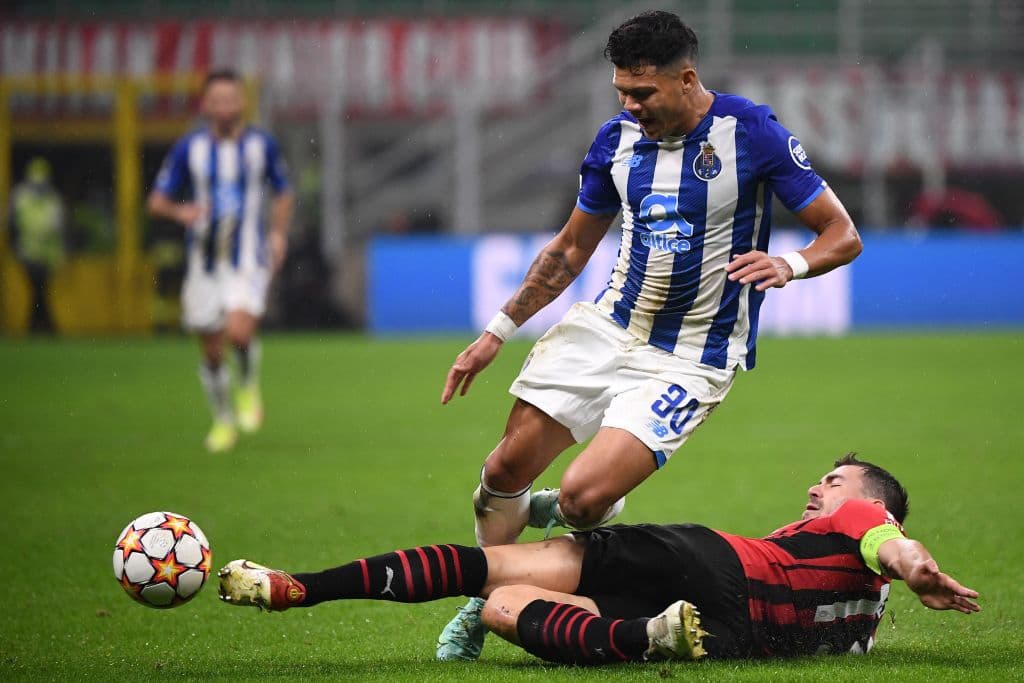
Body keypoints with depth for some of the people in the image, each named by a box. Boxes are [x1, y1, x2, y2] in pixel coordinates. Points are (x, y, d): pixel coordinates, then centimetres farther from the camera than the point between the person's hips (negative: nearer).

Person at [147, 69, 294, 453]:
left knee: (239, 332, -24)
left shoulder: (262, 144, 1)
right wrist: (180, 212, -21)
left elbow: (282, 193, 16)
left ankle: (249, 385, 7)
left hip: (249, 261, -2)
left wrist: (279, 233, 1)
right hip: (204, 262, 2)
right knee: (211, 352, 7)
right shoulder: (189, 148, -1)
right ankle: (223, 420, 29)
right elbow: (157, 201, 1)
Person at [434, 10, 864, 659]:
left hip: (690, 358, -5)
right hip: (608, 327, 5)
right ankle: (482, 604, 24)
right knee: (507, 469, -1)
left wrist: (788, 265, -30)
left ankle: (560, 515, 19)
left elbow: (843, 235, -9)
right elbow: (571, 249, 17)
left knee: (584, 498, -19)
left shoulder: (750, 131, -14)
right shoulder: (617, 138, 2)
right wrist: (496, 332, 14)